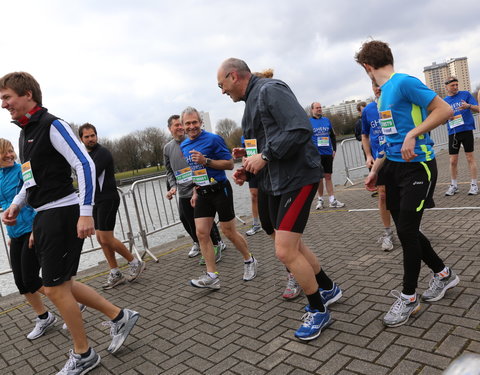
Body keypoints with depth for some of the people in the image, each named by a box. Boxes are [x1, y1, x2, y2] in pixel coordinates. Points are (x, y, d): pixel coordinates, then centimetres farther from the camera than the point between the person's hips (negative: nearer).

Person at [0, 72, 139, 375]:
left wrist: (85, 212, -24)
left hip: (62, 212, -9)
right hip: (44, 216, 9)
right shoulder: (25, 133, 17)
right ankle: (120, 316, 26)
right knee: (60, 285, 13)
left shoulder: (52, 125, -10)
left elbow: (85, 165, -19)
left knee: (55, 288, -1)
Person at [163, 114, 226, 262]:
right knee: (186, 220, 12)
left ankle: (217, 245, 13)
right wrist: (173, 186, 4)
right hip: (183, 193, 5)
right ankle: (197, 243, 36)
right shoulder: (167, 148, 11)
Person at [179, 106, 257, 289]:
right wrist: (195, 191, 15)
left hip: (220, 190, -6)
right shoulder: (184, 146, 10)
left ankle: (249, 261, 26)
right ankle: (212, 276, 2)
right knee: (201, 233, -3)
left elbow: (229, 164, -12)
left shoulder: (213, 139, -11)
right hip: (202, 193, 6)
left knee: (229, 232, 2)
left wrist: (206, 161, -23)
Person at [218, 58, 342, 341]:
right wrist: (249, 169, 8)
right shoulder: (252, 99, 17)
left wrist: (265, 156, -21)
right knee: (293, 245, 18)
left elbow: (301, 129, -25)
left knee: (285, 251, -10)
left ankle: (318, 311, 11)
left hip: (298, 177, -10)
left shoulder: (270, 90, -12)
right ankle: (328, 288, 40)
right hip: (276, 181, 10)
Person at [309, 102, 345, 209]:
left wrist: (334, 149, 7)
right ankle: (320, 200, 14)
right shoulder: (308, 122, 1)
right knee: (319, 177, 4)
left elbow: (333, 136, 16)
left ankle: (332, 200, 7)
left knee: (328, 177, 5)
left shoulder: (326, 120, 11)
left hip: (328, 153, 3)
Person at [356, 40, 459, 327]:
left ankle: (409, 297, 11)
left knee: (407, 230, -5)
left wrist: (413, 135, -24)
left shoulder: (404, 83, -12)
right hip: (395, 166, 9)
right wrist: (376, 170, 18)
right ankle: (444, 274, 33)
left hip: (417, 166, -9)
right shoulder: (383, 94, 15)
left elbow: (445, 110, -16)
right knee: (405, 229, 11)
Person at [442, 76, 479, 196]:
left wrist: (469, 106, -21)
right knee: (453, 161, 3)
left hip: (467, 130, -2)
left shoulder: (466, 94, 4)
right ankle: (454, 185, 15)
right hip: (453, 133, 2)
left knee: (470, 158, 0)